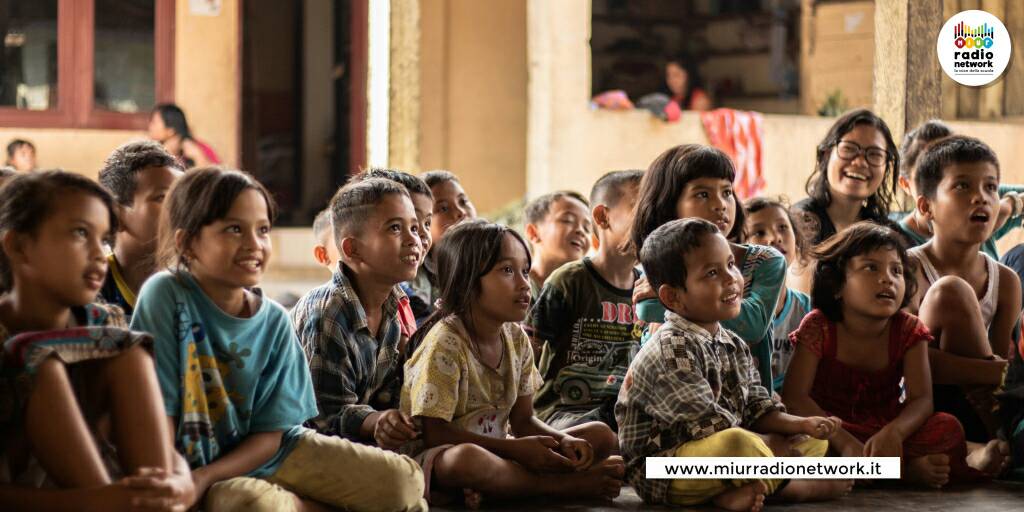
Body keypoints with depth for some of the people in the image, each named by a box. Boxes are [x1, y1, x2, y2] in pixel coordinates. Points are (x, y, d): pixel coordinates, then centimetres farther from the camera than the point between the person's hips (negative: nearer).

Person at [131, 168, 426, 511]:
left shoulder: (274, 321, -4)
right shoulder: (165, 296, -16)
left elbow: (270, 433, -3)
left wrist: (204, 477, -18)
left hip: (268, 454, 4)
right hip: (193, 467, -4)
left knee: (404, 481, -8)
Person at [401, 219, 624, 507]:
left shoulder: (516, 338, 5)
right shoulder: (445, 343, -17)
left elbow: (522, 420, 9)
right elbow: (436, 433, -19)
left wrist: (563, 441, -13)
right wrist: (515, 449, -21)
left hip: (495, 449, 8)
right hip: (436, 459, -8)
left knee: (602, 435, -1)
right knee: (468, 458, -44)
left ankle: (490, 487, -20)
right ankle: (566, 485, -20)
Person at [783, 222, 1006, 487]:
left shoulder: (909, 330, -6)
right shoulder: (819, 327, -13)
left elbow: (921, 399, -16)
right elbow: (794, 396, -22)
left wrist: (893, 433, -40)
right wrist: (845, 442, -37)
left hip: (886, 432, 2)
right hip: (835, 430, -1)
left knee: (948, 428, -21)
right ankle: (909, 469, -31)